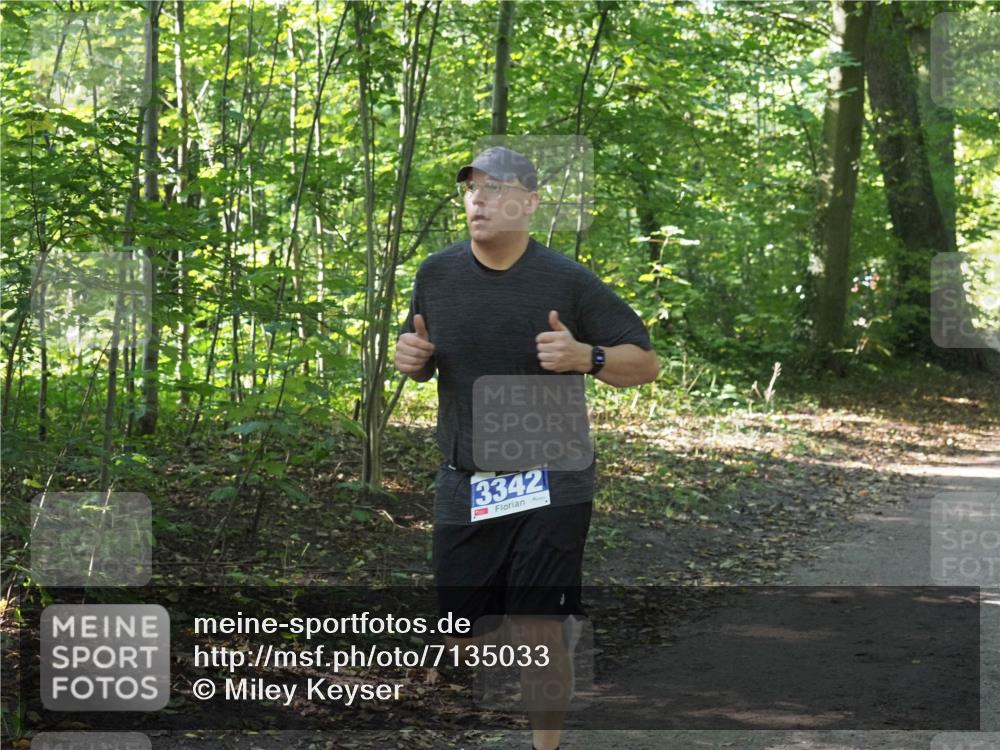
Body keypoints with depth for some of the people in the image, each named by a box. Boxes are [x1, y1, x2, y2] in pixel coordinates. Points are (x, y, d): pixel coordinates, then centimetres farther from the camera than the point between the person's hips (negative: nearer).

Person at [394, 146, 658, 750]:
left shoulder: (568, 281, -8)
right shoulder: (437, 275, 3)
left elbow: (646, 364, -4)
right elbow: (419, 361, 18)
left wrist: (585, 357, -23)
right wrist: (410, 357, -6)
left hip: (550, 487, -3)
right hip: (464, 486, 3)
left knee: (541, 632, -4)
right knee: (455, 632, 6)